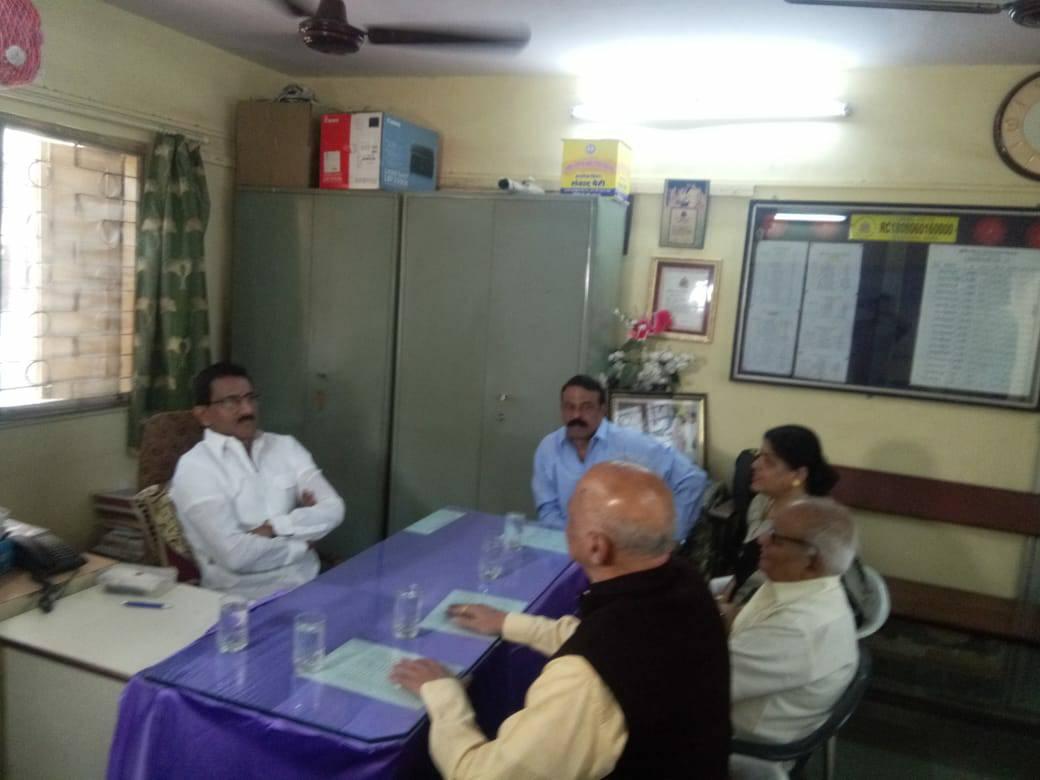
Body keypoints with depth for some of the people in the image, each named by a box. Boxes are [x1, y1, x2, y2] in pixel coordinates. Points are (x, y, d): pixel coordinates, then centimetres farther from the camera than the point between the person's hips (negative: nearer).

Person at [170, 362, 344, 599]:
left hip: (309, 584, 5)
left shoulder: (286, 446, 10)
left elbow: (332, 509, 0)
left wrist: (273, 528, -12)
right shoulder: (195, 467, -6)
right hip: (244, 598, -5)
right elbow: (234, 553, -17)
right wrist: (302, 541, -5)